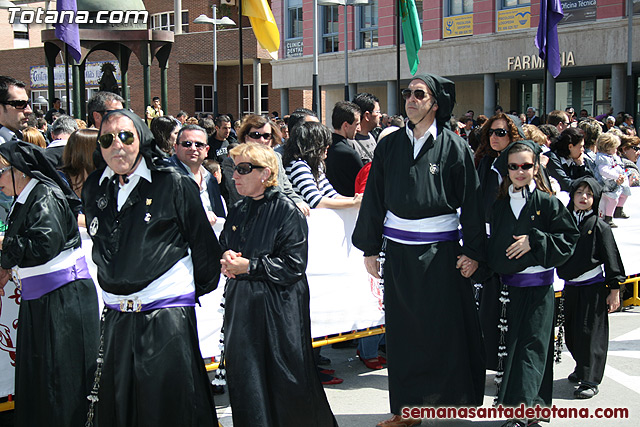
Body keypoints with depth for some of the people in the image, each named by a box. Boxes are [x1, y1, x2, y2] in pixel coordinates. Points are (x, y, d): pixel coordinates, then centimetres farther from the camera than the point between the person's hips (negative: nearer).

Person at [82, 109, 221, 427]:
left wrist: (198, 290, 9)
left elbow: (203, 243, 1)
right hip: (116, 320, 5)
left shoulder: (175, 185, -6)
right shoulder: (93, 190, 9)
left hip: (168, 317, -5)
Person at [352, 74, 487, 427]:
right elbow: (374, 198, 10)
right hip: (398, 250, 3)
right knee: (402, 330, 6)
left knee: (444, 328, 2)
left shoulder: (454, 147, -1)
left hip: (439, 251, -3)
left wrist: (473, 251, -5)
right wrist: (369, 248, 7)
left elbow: (471, 202, 0)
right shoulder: (389, 145, 7)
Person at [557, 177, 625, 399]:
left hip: (593, 287, -5)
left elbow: (612, 260, -5)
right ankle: (582, 368, 33)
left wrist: (614, 291, -6)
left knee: (590, 332, -4)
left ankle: (590, 380, 2)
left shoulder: (600, 226, -6)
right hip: (570, 286, 5)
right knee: (571, 332, 12)